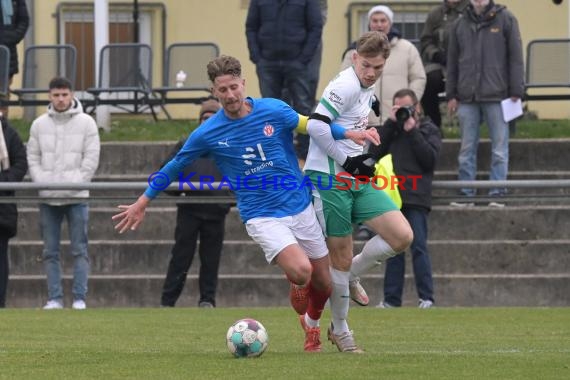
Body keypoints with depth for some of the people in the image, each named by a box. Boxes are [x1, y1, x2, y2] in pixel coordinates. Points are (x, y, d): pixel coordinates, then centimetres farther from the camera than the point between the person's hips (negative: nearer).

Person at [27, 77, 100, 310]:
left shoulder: (86, 123, 1)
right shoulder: (39, 125, 8)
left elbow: (91, 157, -2)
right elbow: (32, 157, 9)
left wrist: (76, 183, -11)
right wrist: (42, 181, -5)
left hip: (77, 196, -3)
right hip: (48, 197, 3)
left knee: (80, 250, -3)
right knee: (50, 252, 3)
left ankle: (79, 298, -1)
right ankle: (54, 298, 6)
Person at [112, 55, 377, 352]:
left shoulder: (273, 110, -7)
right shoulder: (207, 133, -9)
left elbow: (309, 125, 10)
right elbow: (174, 168, 5)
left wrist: (350, 134, -1)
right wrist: (142, 203, 10)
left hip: (300, 207, 3)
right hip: (261, 215, -3)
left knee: (323, 284, 10)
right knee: (300, 271, -28)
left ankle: (311, 323, 44)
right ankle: (296, 284, 11)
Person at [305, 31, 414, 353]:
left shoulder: (368, 89, 12)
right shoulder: (346, 86, -16)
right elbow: (316, 125, -23)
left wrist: (361, 160, 14)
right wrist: (346, 161, -18)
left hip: (356, 179, 8)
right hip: (330, 180, -8)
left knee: (402, 236, -3)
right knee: (341, 257, -2)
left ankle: (350, 277, 18)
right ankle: (340, 330, 14)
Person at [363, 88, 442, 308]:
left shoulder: (429, 130, 9)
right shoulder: (390, 130, 18)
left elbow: (430, 158, -6)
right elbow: (374, 152, 3)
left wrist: (412, 131, -7)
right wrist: (391, 123, 0)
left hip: (416, 199, -4)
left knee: (418, 247, -9)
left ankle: (426, 297, -8)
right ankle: (391, 298, 7)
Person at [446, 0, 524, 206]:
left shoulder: (505, 19, 2)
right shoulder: (460, 24, 12)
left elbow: (516, 56, 0)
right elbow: (452, 62, 15)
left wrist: (516, 91, -5)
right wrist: (451, 94, 9)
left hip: (497, 96, -3)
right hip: (468, 97, 3)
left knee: (499, 148, -2)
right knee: (467, 149, 5)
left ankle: (497, 193, 1)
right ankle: (466, 193, 9)